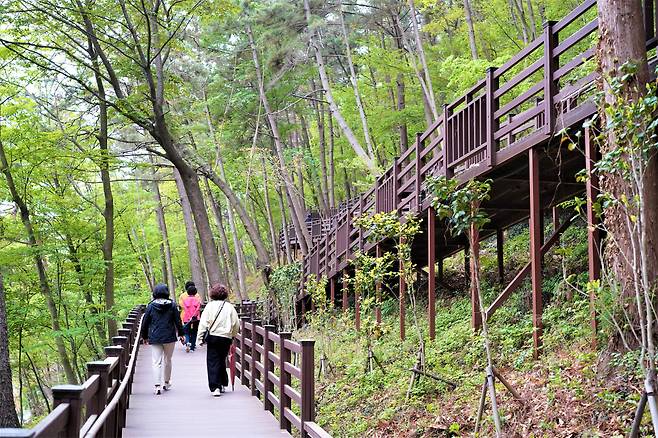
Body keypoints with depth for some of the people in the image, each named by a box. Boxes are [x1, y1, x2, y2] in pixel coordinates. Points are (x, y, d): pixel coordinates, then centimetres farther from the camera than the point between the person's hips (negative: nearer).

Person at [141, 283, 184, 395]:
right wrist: (181, 334, 12)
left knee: (156, 362, -1)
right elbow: (178, 321, 2)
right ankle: (167, 383, 26)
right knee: (167, 360, 16)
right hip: (169, 337, 1)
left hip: (155, 338, -1)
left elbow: (145, 323, 3)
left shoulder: (151, 306, -2)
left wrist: (144, 336, 14)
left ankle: (158, 386, -12)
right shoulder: (172, 305, -2)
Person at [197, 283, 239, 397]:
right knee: (222, 361, 20)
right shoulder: (230, 307, 3)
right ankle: (223, 384, 25)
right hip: (227, 338, 3)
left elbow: (203, 323, -7)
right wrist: (233, 336, 21)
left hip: (213, 337, -3)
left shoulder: (210, 305, -3)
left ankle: (215, 387, -9)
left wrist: (200, 338, -3)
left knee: (213, 362, 1)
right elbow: (236, 324, 6)